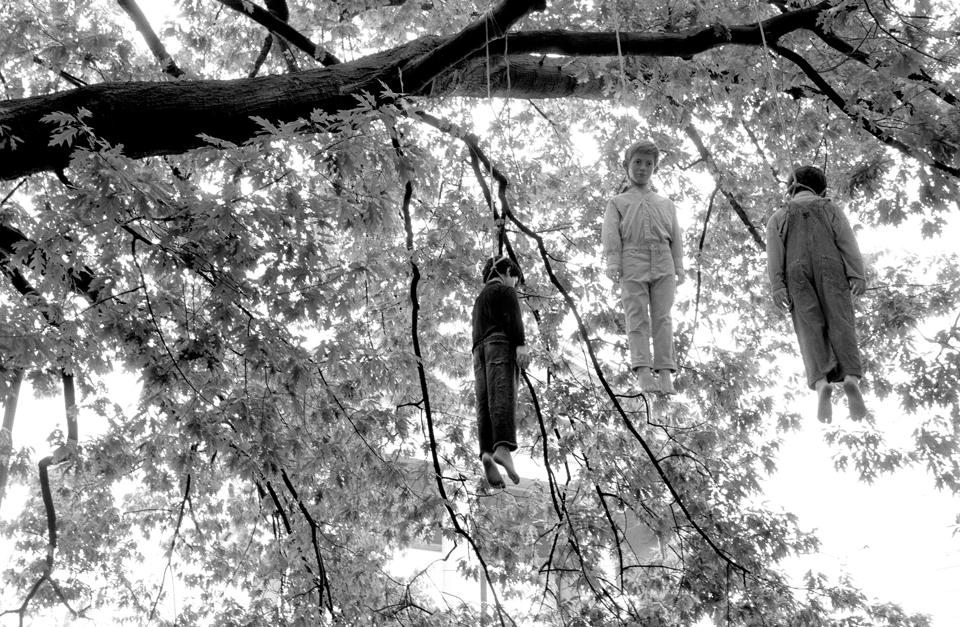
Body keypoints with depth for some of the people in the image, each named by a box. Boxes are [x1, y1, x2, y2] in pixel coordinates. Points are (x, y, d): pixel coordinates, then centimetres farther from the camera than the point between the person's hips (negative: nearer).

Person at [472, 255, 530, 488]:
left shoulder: (480, 297, 33)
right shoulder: (505, 290, 10)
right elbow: (513, 317, -8)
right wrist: (521, 344, -19)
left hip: (480, 349, 7)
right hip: (501, 344, -7)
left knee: (485, 403, -10)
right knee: (504, 397, -23)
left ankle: (487, 451, -31)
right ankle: (503, 447, -43)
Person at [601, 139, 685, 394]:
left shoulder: (666, 203, 26)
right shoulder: (617, 202, 19)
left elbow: (675, 236, 17)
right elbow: (610, 234, 5)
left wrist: (679, 267, 5)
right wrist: (612, 263, -10)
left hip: (663, 264, 2)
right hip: (633, 261, -2)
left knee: (662, 318, -7)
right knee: (637, 318, -10)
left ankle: (665, 373, -12)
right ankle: (643, 371, -17)